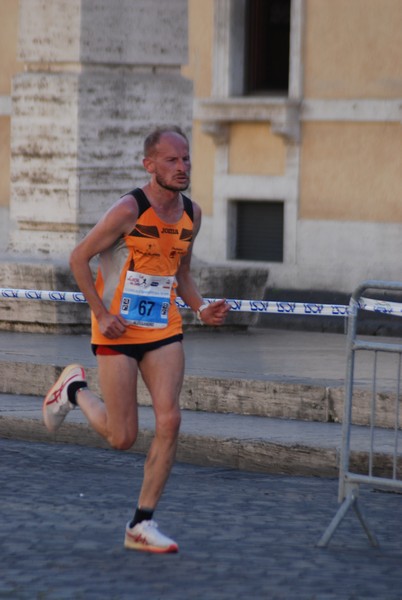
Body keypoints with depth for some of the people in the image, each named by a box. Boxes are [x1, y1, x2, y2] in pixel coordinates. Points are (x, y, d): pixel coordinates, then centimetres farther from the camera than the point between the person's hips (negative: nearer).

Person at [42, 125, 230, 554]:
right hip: (118, 331, -5)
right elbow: (79, 257, -10)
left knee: (169, 421, -10)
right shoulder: (129, 210, -16)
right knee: (122, 437, -2)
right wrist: (101, 313, -14)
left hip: (165, 330, 5)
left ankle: (141, 524, 0)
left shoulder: (191, 214, 5)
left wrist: (201, 309, 2)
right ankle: (74, 389, 30)